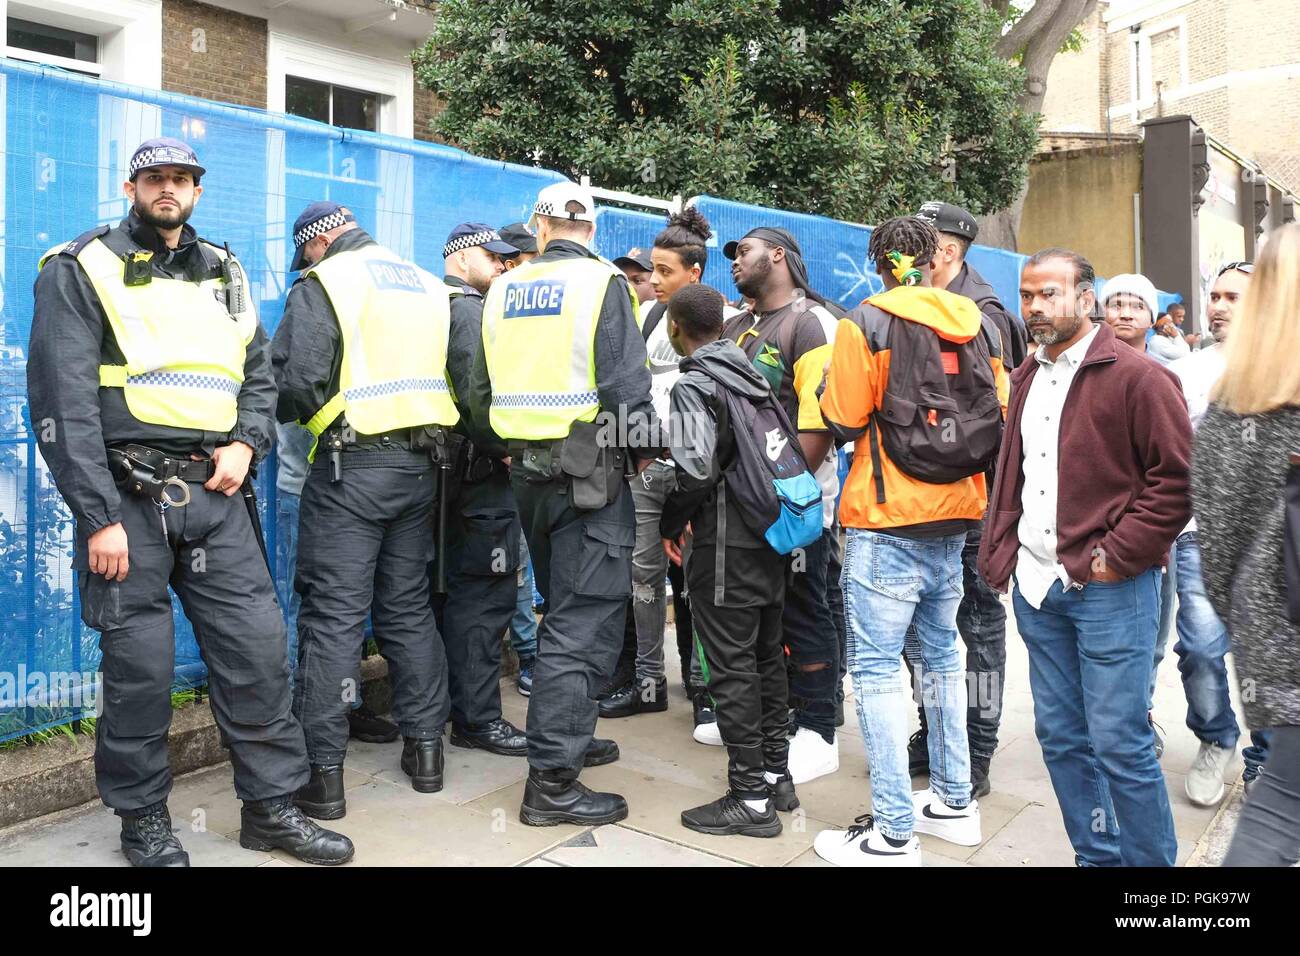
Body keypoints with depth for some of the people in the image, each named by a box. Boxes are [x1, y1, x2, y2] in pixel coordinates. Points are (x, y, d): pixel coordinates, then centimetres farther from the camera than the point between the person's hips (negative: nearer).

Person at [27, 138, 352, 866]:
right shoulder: (83, 270, 1)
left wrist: (246, 443, -2)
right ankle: (145, 820, 22)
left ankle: (272, 806, 17)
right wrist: (98, 516, -13)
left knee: (259, 646, 3)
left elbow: (259, 375, 19)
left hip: (216, 493, 4)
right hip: (130, 497, -4)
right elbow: (63, 401, -7)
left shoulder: (223, 274, 17)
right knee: (140, 664, 2)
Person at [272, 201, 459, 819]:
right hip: (419, 465, 6)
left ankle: (323, 772, 2)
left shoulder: (322, 285, -3)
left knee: (333, 616, -1)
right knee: (409, 608, 14)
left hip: (350, 467, -6)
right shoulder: (431, 287, 15)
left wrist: (285, 414, 8)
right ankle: (424, 748, 20)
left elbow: (296, 381, -13)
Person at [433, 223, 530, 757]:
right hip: (480, 471, -10)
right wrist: (505, 448, -14)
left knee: (446, 590, 16)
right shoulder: (469, 308, -11)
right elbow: (475, 392, -22)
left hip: (444, 466, 10)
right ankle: (478, 717, 1)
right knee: (485, 595, -5)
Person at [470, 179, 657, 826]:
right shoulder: (602, 283, -7)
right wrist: (644, 448, 1)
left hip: (527, 470, 7)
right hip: (589, 471, -6)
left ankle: (567, 738, 32)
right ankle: (552, 782, 0)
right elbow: (626, 385, -14)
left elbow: (479, 391, 13)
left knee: (563, 610, 20)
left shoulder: (503, 291, 10)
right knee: (585, 621, -3)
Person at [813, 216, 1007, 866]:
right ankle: (954, 803, 29)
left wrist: (832, 388, 8)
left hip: (888, 523, -7)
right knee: (941, 653, 19)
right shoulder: (981, 324, 8)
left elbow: (844, 423, -10)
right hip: (955, 517, 7)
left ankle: (894, 834, 2)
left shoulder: (868, 323, -9)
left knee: (876, 668, -2)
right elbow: (1000, 417, 13)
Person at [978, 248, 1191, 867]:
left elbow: (1180, 478, -12)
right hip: (1036, 584, 7)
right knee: (1060, 736, 14)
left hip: (1108, 588, -7)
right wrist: (1002, 551, 11)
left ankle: (1150, 859, 20)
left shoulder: (1137, 377, -9)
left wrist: (1118, 555, -15)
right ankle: (1096, 855, 31)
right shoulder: (1027, 378, 14)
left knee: (1119, 743, -1)